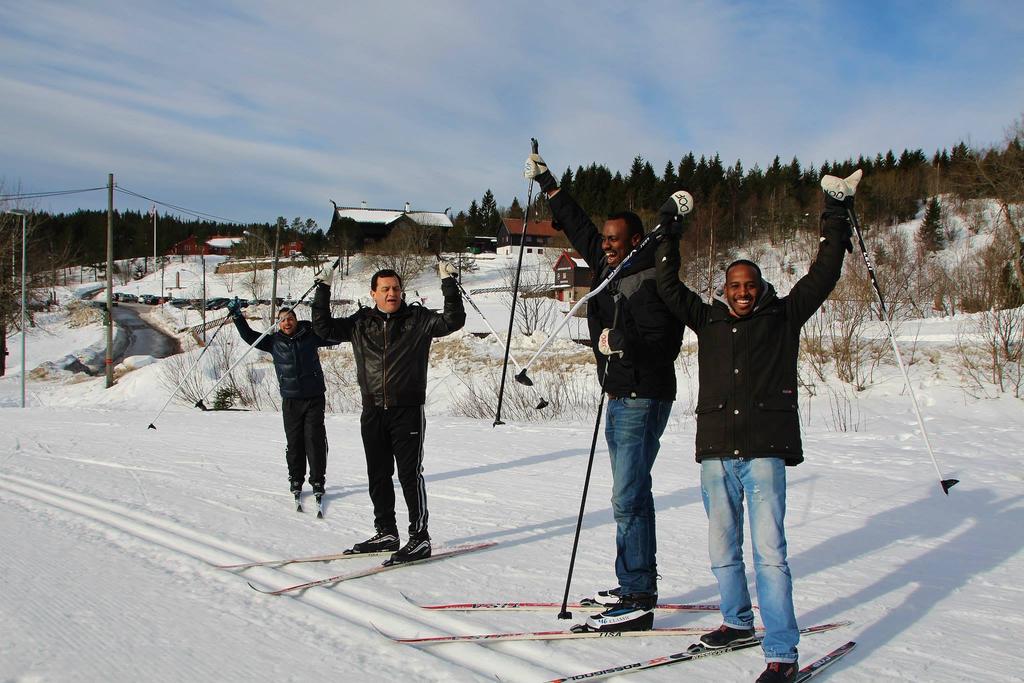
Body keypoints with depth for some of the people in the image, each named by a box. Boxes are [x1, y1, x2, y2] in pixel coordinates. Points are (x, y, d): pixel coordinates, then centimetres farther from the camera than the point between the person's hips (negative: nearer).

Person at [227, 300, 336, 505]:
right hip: (291, 400, 1)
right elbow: (250, 337, 10)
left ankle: (317, 481, 6)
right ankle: (296, 480, 18)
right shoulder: (274, 342, 5)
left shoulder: (310, 336, 2)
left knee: (315, 440, -3)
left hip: (314, 398, -1)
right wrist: (237, 316, 3)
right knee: (294, 442, 5)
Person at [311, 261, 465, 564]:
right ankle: (386, 532, 24)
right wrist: (323, 289, 2)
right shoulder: (361, 323, 10)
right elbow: (324, 328, 9)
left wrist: (448, 283, -18)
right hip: (373, 412, 5)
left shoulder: (418, 319, 0)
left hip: (407, 411, -4)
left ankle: (420, 538, 2)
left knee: (410, 474, -5)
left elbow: (453, 321, -11)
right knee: (378, 475, 11)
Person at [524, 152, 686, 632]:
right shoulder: (611, 268, 11)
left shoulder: (648, 285, -15)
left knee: (629, 498, -12)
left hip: (643, 399, -10)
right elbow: (577, 226, 23)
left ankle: (638, 602, -10)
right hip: (620, 398, 10)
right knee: (630, 493, 13)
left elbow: (665, 343, -21)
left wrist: (621, 343, -34)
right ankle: (635, 587, 21)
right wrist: (547, 183, 27)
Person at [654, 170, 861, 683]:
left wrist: (835, 214, 5)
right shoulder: (708, 319, 13)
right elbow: (668, 287, 14)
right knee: (722, 549, 14)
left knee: (769, 552, -9)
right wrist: (670, 236, 11)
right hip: (715, 452, 4)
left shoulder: (784, 316, 8)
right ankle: (738, 621, 35)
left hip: (765, 451, -4)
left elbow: (824, 273, 5)